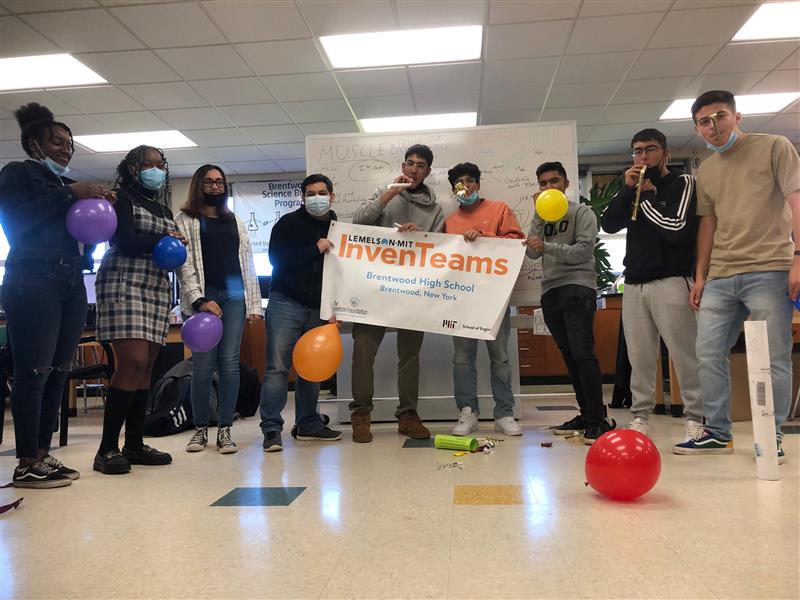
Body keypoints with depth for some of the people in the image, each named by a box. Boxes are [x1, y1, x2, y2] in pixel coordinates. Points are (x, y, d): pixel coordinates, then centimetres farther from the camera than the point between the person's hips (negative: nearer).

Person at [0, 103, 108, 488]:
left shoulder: (69, 185, 22)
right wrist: (68, 195, -12)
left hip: (72, 283, 7)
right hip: (32, 281, -7)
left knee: (58, 371, 4)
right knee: (34, 372, -9)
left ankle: (43, 455, 11)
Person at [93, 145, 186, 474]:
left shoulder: (163, 208, 22)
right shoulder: (122, 198, 3)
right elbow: (125, 242, -11)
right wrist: (165, 239, -1)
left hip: (157, 288, 7)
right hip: (125, 284, -7)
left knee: (145, 367, 3)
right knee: (134, 363, -17)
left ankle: (135, 444, 9)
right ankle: (107, 449, -10)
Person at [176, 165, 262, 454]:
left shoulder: (236, 222, 20)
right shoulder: (185, 221, 8)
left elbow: (247, 262, 15)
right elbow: (183, 263, -2)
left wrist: (255, 303, 7)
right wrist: (199, 300, -15)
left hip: (234, 295, 3)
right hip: (203, 296, -3)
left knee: (229, 362, -1)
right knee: (203, 364, -3)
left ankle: (225, 429, 4)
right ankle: (200, 428, 11)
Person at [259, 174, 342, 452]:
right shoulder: (288, 223, 0)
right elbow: (277, 258, -12)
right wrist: (315, 249, -15)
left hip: (319, 308, 4)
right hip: (286, 302, -4)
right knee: (278, 366, -8)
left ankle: (308, 424, 21)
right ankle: (271, 428, -4)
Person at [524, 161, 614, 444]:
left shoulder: (582, 213, 6)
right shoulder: (541, 218, 21)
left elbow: (584, 251, -10)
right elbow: (532, 253, 4)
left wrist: (547, 246, -19)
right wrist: (539, 216, 1)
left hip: (578, 287, -6)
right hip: (550, 291, 6)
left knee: (582, 352, -18)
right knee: (569, 356, 6)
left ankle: (598, 420, -15)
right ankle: (586, 414, 14)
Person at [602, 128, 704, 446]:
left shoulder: (682, 183, 4)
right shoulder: (636, 187, 20)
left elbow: (677, 228, -12)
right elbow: (609, 225, 6)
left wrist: (646, 195, -3)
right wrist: (627, 189, -4)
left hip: (671, 281, -5)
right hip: (634, 283, 5)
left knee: (684, 353, -8)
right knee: (639, 356, 3)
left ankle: (696, 419, -1)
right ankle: (640, 416, 10)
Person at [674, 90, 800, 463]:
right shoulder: (705, 171, 17)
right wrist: (700, 276, 13)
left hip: (768, 270, -5)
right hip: (719, 277, 5)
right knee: (708, 354, 3)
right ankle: (717, 433, 15)